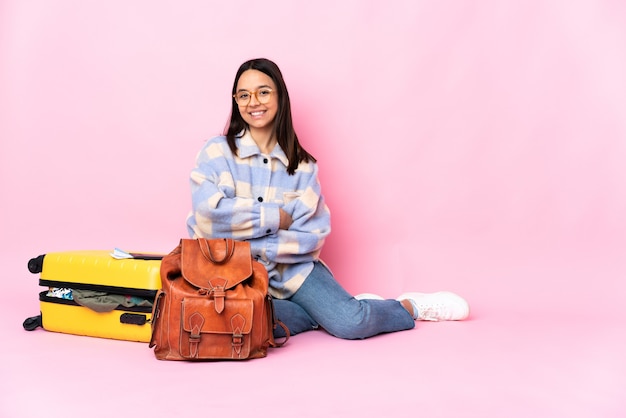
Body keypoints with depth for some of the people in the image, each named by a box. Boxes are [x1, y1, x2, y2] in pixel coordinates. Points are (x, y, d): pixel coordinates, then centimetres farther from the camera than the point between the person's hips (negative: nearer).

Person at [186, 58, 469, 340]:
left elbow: (312, 235, -6)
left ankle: (411, 306, 9)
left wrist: (245, 242, -16)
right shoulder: (218, 151, -3)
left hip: (292, 267, 1)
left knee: (350, 322, -22)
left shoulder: (301, 164, 2)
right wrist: (275, 217, -14)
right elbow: (207, 214, -17)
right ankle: (325, 311, -10)